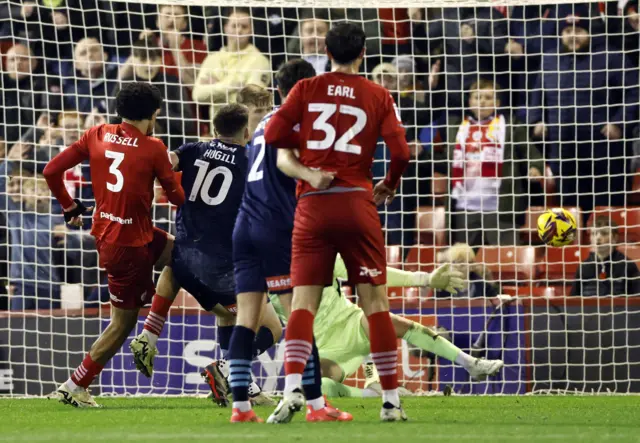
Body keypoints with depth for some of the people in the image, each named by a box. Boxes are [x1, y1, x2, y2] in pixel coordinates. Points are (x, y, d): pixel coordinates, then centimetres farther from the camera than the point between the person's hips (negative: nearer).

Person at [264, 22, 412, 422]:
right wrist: (389, 187, 15)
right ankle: (392, 400, 6)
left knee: (303, 303, 0)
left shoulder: (306, 90, 5)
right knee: (376, 303, 5)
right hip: (357, 203, 0)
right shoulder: (378, 96, 5)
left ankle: (292, 388, -18)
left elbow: (272, 136, -3)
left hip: (312, 207, 1)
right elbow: (400, 151, -4)